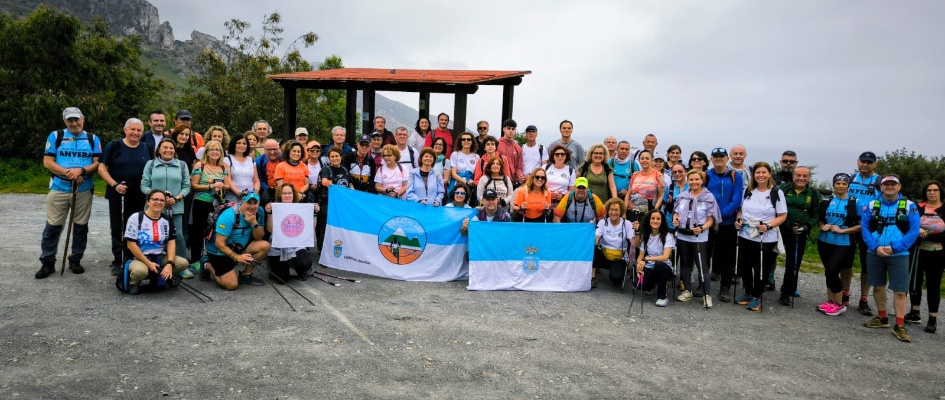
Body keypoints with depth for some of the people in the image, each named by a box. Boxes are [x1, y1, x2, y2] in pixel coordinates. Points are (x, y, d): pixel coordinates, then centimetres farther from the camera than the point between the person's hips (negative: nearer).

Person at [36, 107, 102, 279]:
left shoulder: (93, 139, 7)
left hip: (84, 190, 1)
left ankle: (76, 260, 19)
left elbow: (98, 163, 1)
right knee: (53, 226, 0)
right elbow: (47, 162, -2)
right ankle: (47, 262, 9)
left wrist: (81, 170, -18)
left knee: (81, 226, 7)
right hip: (58, 189, -1)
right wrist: (67, 172, -15)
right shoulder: (55, 136, 4)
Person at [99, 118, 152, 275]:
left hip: (139, 195, 2)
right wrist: (115, 185, -15)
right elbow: (102, 169, -3)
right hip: (117, 193, -2)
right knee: (117, 228, 5)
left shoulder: (147, 149, 8)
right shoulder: (113, 146, -1)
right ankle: (117, 262, 12)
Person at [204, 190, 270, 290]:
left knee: (265, 246, -18)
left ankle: (246, 275, 0)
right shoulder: (229, 215, -25)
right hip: (220, 251, -6)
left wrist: (254, 223, -24)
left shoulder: (259, 212, -9)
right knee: (231, 285, -16)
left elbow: (258, 238, -6)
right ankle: (209, 266, 11)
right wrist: (237, 257, -30)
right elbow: (219, 243, -24)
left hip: (239, 247, 6)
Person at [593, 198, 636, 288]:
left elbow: (634, 244, -14)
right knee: (592, 246, -31)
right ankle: (592, 278, -21)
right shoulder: (603, 222, -2)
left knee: (616, 279, -31)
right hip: (603, 255, 1)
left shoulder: (627, 224, -4)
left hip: (619, 258, -1)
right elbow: (595, 240, -13)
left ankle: (618, 269, 8)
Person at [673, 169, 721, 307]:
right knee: (685, 263, 13)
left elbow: (711, 219, -7)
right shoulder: (682, 196, 6)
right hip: (682, 235, 5)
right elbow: (676, 212, 14)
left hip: (699, 237, -5)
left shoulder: (709, 197, -6)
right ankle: (687, 291, 25)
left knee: (702, 266, -4)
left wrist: (702, 228, -24)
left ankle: (707, 295, 1)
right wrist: (675, 219, -8)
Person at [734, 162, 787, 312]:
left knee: (761, 269, 8)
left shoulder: (776, 192, -7)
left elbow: (782, 216, -7)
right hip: (745, 236, 4)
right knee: (744, 267, 12)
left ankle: (757, 297, 25)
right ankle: (748, 293, 31)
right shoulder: (748, 191, 6)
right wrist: (738, 219, -2)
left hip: (766, 239, -4)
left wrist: (768, 226, -22)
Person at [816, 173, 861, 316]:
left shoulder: (855, 203, -6)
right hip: (824, 242, 5)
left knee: (831, 272, -11)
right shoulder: (827, 201, 6)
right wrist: (822, 226, -5)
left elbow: (861, 225, -7)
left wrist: (842, 230, -16)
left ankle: (839, 304, 4)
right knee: (829, 272, 11)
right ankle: (831, 301, 23)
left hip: (843, 244, -5)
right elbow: (819, 219, 16)